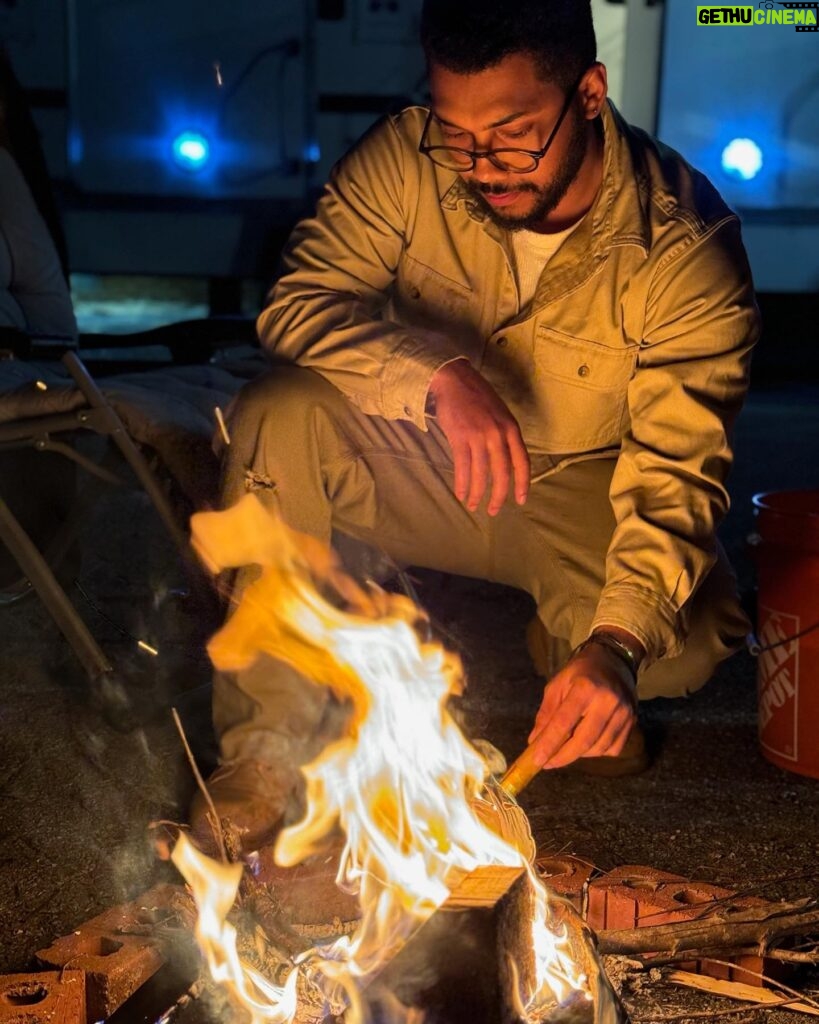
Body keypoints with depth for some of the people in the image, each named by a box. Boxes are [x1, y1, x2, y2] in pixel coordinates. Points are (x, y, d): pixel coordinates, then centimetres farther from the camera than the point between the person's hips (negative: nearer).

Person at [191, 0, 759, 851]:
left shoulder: (688, 247, -23)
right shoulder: (406, 158, -17)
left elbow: (677, 472, -26)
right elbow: (296, 302, -21)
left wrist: (616, 645, -42)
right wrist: (437, 375, -41)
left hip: (580, 493, -1)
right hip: (421, 469, 1)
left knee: (691, 638, -29)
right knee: (278, 417, -28)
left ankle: (566, 648, 12)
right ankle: (264, 751, -16)